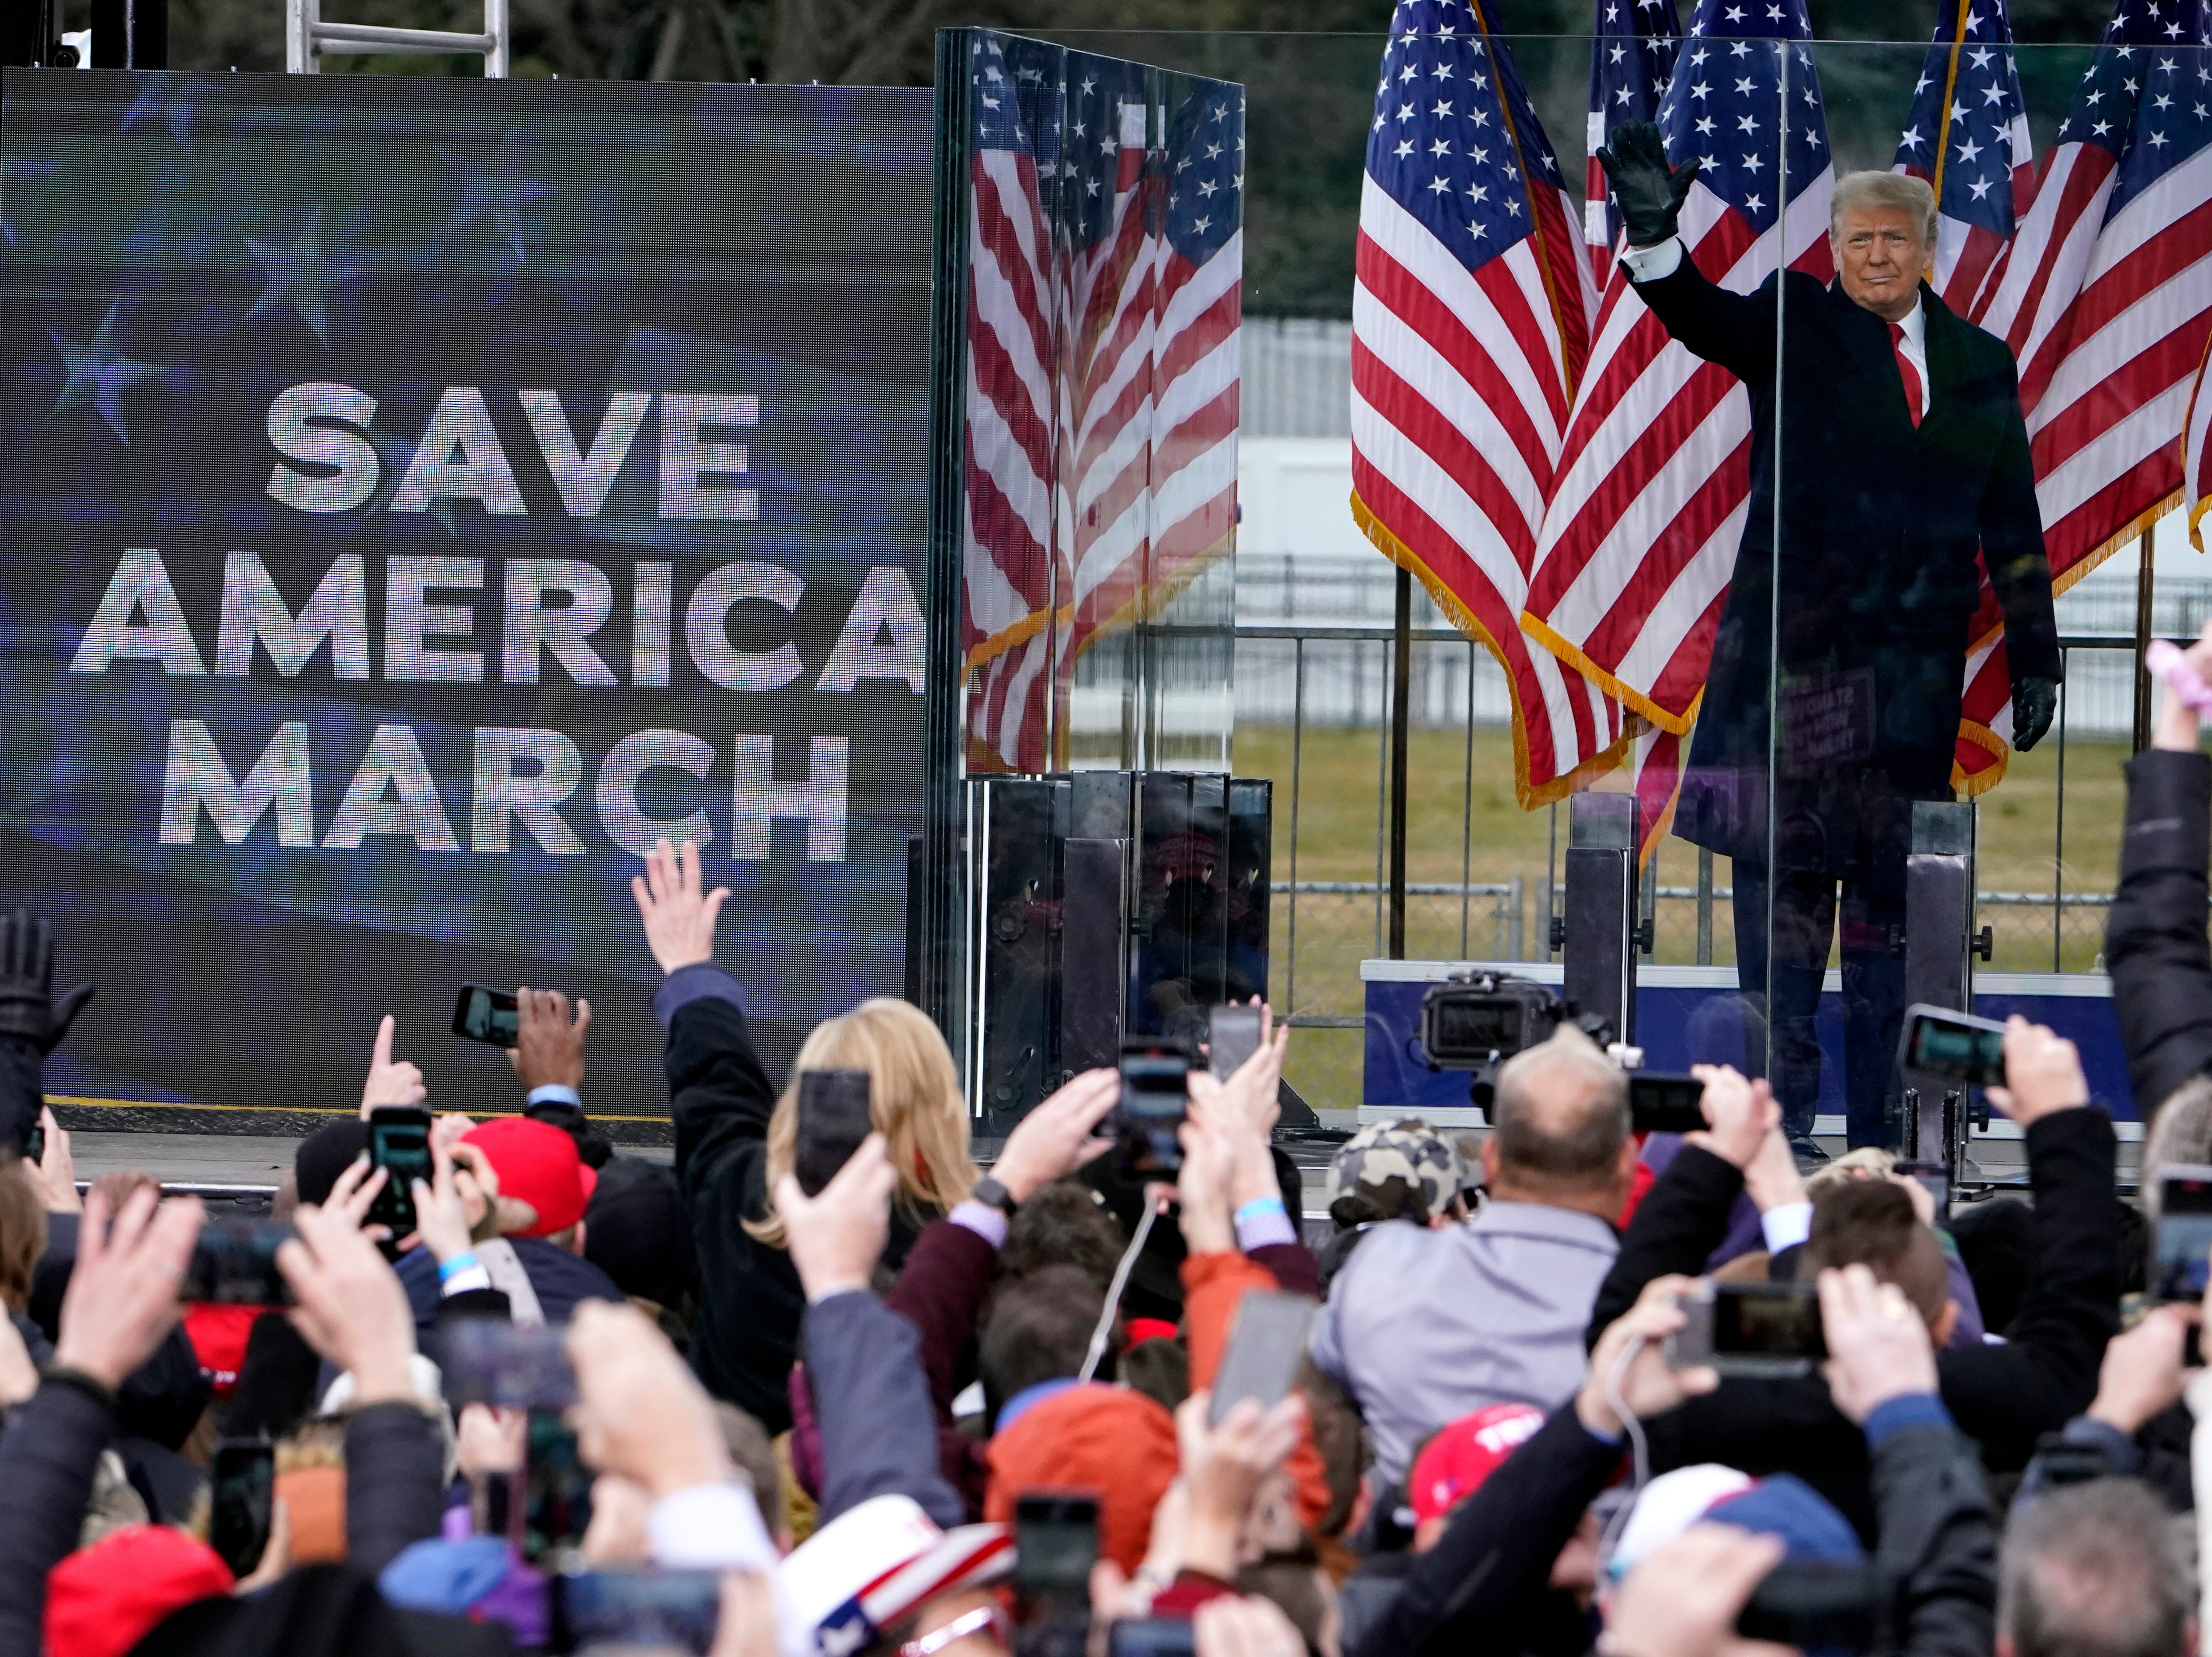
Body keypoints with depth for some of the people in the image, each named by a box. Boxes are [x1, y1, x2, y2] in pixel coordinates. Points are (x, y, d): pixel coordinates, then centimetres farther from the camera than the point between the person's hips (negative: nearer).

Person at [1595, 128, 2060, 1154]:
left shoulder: (1980, 366, 14)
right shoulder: (1795, 327, 5)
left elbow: (2013, 525, 16)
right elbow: (1705, 320, -15)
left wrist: (2034, 660, 13)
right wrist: (1652, 234, -35)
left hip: (1917, 660, 3)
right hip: (1794, 646, -2)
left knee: (1893, 884, 3)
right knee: (1783, 877, -3)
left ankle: (1880, 1123, 5)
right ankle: (1782, 1115, 0)